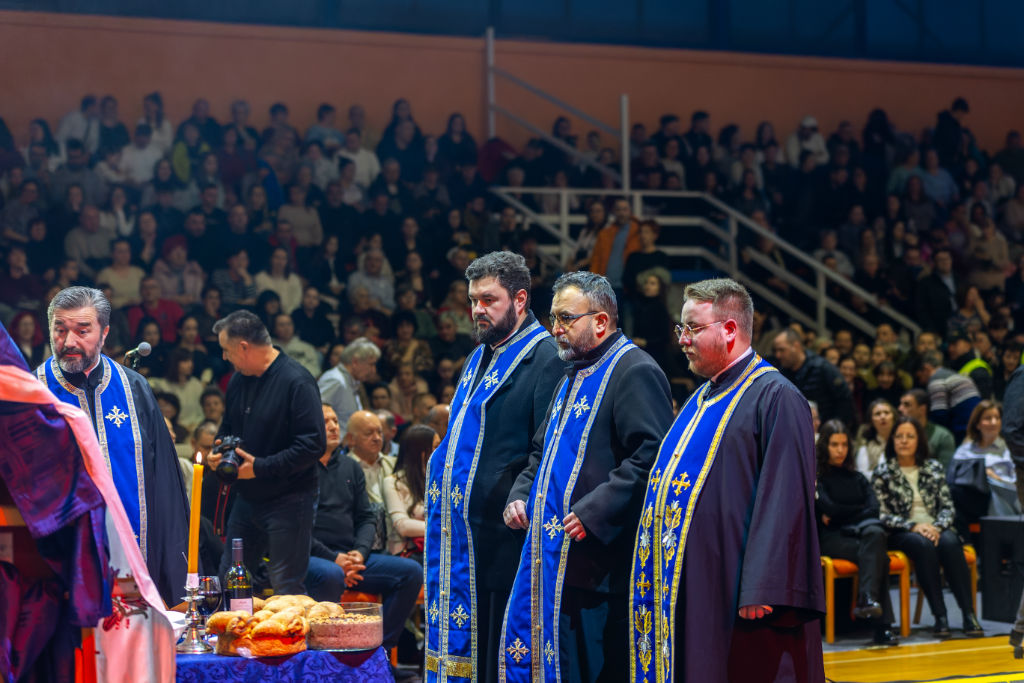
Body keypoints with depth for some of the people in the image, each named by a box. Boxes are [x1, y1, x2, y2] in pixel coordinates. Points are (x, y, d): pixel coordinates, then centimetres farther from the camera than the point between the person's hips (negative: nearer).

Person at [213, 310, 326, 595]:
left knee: (286, 587, -5)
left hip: (288, 502, -8)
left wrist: (261, 467, -21)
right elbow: (228, 428, 25)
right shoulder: (239, 379, 10)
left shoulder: (297, 382, -16)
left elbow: (314, 444, -21)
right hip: (247, 497, 8)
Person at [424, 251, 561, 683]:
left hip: (504, 534, -9)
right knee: (464, 645, 11)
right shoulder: (480, 359, 19)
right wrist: (441, 491, 18)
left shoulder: (544, 358, -10)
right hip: (464, 535, 9)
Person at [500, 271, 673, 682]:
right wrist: (521, 494, 12)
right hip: (554, 558, 9)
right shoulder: (575, 374, 21)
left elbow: (651, 455, -22)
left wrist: (594, 510, -23)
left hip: (602, 565, -9)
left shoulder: (635, 372, -10)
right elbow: (542, 451, 30)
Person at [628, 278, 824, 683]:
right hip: (693, 588, 9)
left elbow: (785, 500, -18)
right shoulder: (703, 400, 18)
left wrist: (761, 590, -23)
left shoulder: (774, 397, -11)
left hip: (737, 597, -9)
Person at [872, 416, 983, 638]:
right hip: (901, 534, -2)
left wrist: (937, 527, -12)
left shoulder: (934, 467, 13)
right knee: (923, 545, -36)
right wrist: (913, 526, -16)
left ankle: (969, 615, -37)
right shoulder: (883, 472, 3)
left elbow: (947, 506, 8)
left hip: (935, 529, 2)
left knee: (950, 543, -33)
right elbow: (883, 515, -4)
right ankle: (940, 617, -38)